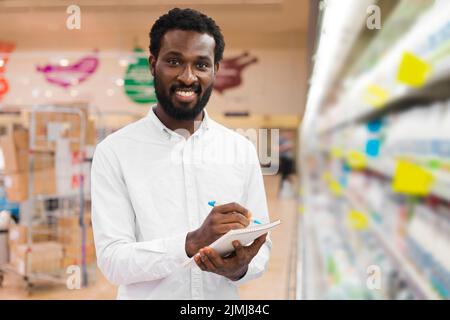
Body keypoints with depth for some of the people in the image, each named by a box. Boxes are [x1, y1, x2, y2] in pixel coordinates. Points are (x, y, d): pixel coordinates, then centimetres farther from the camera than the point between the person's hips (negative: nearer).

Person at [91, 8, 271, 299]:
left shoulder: (242, 150, -3)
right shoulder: (114, 151, -11)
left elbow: (261, 249, -1)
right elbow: (113, 260, -17)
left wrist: (240, 267, -22)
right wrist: (192, 242, -30)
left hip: (222, 295, 2)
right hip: (145, 296, -2)